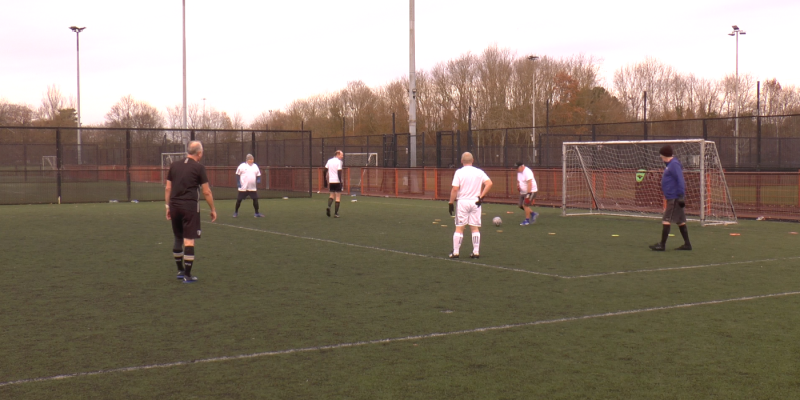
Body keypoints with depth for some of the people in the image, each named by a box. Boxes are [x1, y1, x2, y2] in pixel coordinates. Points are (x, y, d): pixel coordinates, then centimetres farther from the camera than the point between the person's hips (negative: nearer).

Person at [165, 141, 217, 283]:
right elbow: (206, 192, -3)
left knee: (178, 239, 18)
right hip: (190, 207, -5)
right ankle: (187, 275, -1)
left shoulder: (174, 165, 11)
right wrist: (213, 209, 6)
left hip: (175, 207, 5)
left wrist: (168, 207, 18)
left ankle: (180, 271, 27)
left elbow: (168, 188, 11)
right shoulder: (199, 167, -3)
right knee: (189, 240, -2)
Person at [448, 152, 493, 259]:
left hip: (463, 202, -2)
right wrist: (481, 197, -3)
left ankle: (455, 252, 4)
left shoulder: (459, 172, -5)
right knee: (475, 228, 8)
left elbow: (455, 189, -10)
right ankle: (476, 252, 8)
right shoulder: (479, 172, 4)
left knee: (459, 228, 3)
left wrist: (451, 203, -4)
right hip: (475, 202, 2)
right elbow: (489, 183, -6)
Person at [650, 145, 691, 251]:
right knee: (680, 221, 12)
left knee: (666, 220, -10)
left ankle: (662, 244, -9)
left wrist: (681, 196, -25)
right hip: (672, 198, 10)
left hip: (674, 198, -10)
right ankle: (687, 244, 17)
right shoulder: (670, 165, 16)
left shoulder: (674, 164, -15)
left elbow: (680, 180, -22)